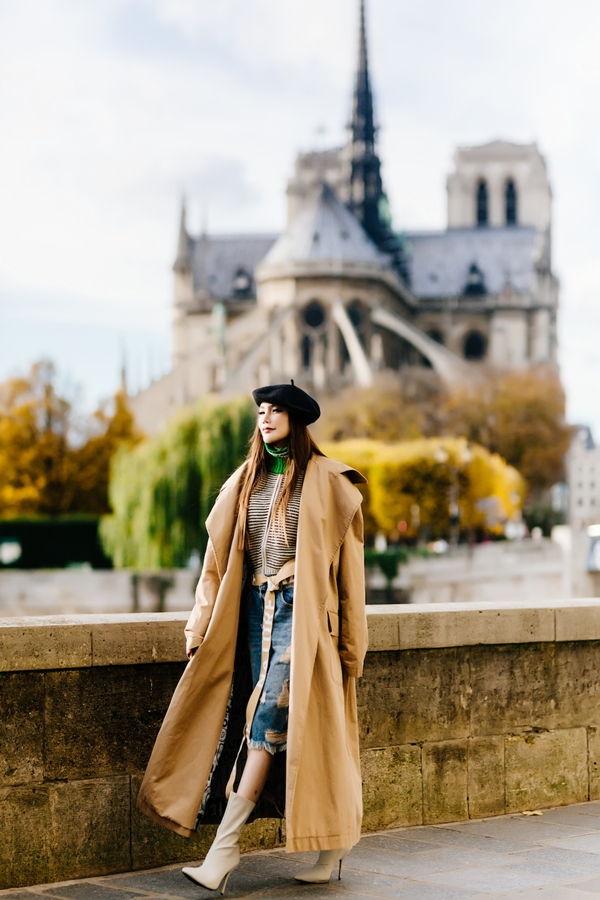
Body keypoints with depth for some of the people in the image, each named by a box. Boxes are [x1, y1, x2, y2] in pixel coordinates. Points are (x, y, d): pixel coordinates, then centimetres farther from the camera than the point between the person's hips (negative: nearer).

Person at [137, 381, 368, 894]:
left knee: (267, 722, -14)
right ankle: (331, 840, 15)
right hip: (255, 608, 5)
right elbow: (220, 558, 14)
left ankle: (225, 846, -17)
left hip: (301, 612, -5)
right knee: (279, 730, 4)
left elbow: (347, 562, -2)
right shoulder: (245, 482, 13)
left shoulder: (327, 482, -1)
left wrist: (350, 640, -5)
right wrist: (200, 624, 8)